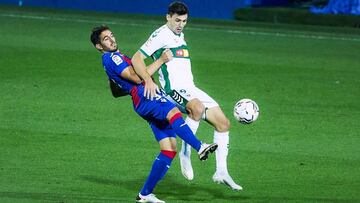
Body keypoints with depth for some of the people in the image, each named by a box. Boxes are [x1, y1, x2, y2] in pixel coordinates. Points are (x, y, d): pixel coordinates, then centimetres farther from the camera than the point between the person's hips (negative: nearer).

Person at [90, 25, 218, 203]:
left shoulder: (117, 58, 30)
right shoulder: (111, 58, -2)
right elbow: (136, 78, -12)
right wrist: (161, 61, -8)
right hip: (143, 96, -10)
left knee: (169, 150, 1)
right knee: (173, 112, -39)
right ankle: (200, 147, -64)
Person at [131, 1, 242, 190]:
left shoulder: (180, 35, 21)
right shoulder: (161, 35, -7)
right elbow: (136, 58, -15)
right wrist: (148, 80, -28)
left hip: (191, 89, 9)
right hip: (174, 90, -9)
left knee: (223, 123, 2)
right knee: (198, 108, -39)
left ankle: (221, 172, 6)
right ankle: (186, 153, -23)